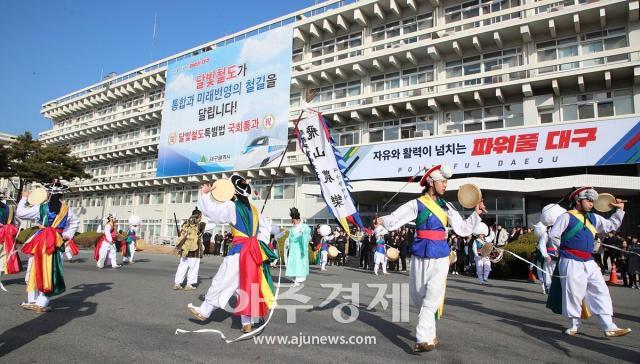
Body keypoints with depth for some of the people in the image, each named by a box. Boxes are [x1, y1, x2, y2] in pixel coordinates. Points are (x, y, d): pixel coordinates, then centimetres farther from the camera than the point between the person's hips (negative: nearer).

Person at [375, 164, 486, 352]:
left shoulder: (446, 207, 6)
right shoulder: (416, 204, -6)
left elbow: (463, 229, 9)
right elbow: (395, 219, -18)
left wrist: (476, 213, -2)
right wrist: (382, 220, -38)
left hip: (439, 259, 1)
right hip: (420, 257, -1)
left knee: (431, 300, -8)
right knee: (418, 297, 13)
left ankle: (423, 339, -4)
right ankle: (429, 334, 36)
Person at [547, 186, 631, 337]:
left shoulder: (593, 218, 15)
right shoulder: (567, 217, -7)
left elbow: (611, 225, 25)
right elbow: (553, 235, -6)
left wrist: (620, 210, 15)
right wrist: (566, 248, 2)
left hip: (589, 262, 7)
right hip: (572, 262, -7)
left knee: (601, 292, 2)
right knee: (573, 294, 0)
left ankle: (609, 327, 6)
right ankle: (575, 325, 15)